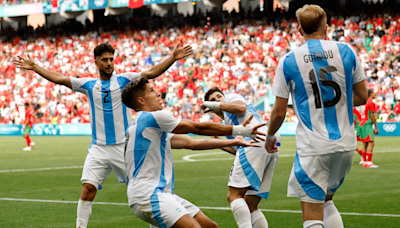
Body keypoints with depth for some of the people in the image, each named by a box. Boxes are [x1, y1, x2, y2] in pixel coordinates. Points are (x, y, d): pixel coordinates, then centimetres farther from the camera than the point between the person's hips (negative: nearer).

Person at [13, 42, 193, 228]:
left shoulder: (124, 80, 2)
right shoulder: (88, 85, 9)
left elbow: (151, 73, -7)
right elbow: (58, 78, 10)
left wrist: (173, 58, -19)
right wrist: (34, 67, 6)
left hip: (124, 147, -1)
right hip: (98, 148, 1)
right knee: (88, 188, -10)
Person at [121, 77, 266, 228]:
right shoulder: (153, 117, -7)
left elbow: (191, 143, 21)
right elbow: (198, 128, -3)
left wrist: (234, 142, 21)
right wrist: (239, 130, 5)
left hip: (162, 194, 10)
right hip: (147, 197, -10)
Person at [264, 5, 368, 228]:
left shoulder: (288, 61, -4)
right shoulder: (346, 51, 2)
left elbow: (279, 112, -1)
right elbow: (361, 97, 8)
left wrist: (270, 137, 19)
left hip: (313, 147, -4)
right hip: (346, 144, 4)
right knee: (327, 201, 24)